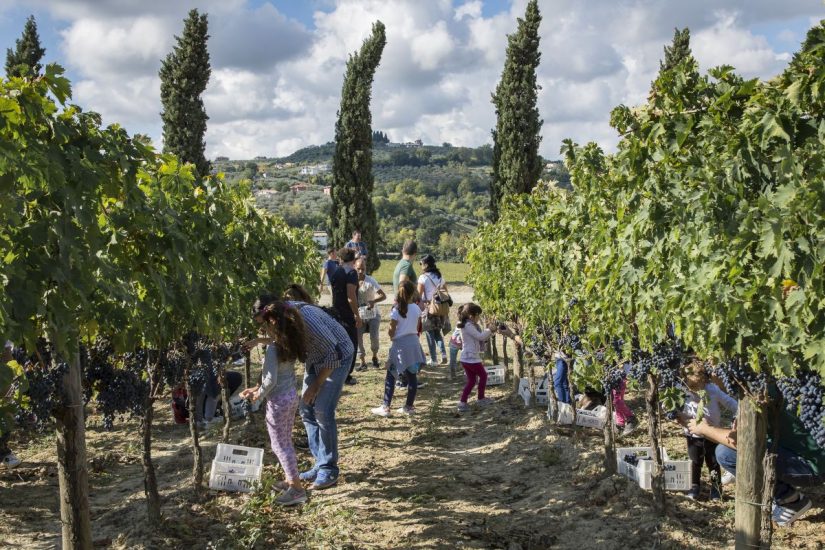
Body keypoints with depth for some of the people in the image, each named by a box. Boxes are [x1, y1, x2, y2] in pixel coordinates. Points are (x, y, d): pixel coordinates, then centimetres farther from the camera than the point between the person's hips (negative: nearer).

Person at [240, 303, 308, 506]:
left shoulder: (273, 348, -23)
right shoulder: (289, 344, 1)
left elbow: (271, 380, -24)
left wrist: (259, 394, -8)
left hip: (278, 401, -9)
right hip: (291, 396, 9)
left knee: (279, 445, 1)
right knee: (286, 442, 21)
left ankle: (297, 489, 3)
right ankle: (291, 480, 31)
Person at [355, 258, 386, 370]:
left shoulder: (371, 281, -13)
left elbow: (383, 296, -18)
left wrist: (374, 301, -37)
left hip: (373, 314, -3)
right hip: (359, 315, 3)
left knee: (374, 336, -14)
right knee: (357, 337, -11)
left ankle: (375, 357, 14)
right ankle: (363, 362, 2)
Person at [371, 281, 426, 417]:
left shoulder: (396, 310, -11)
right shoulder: (416, 308, 0)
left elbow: (391, 331, -9)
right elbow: (417, 328, 9)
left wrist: (392, 337, 10)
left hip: (400, 345, -4)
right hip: (413, 343, 4)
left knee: (391, 377, 1)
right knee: (412, 376, 9)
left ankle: (385, 407, -1)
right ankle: (409, 406, 16)